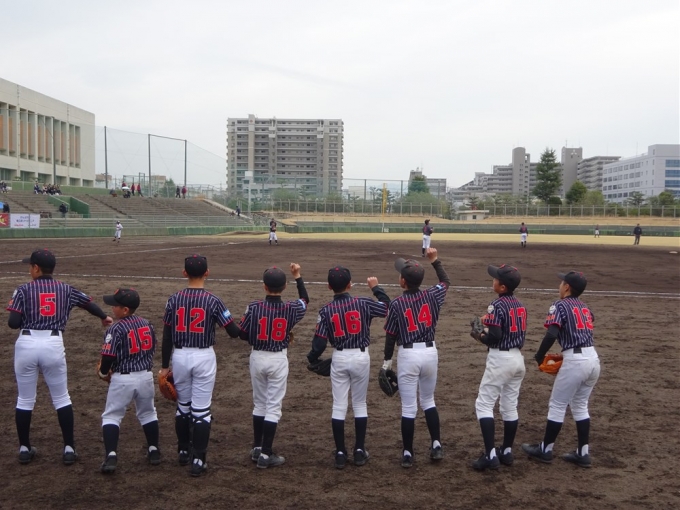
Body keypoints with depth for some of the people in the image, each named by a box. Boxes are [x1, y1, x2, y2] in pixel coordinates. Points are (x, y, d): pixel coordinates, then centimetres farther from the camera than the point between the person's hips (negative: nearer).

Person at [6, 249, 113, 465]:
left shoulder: (24, 290, -1)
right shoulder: (65, 289, 7)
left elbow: (13, 323, -9)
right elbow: (88, 303, 22)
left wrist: (25, 319, 15)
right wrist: (104, 317, 41)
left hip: (26, 344, -1)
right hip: (53, 345, 1)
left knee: (25, 399, 14)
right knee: (61, 398, 13)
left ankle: (24, 448, 23)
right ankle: (69, 448, 14)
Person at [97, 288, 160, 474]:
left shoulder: (116, 329, -16)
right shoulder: (147, 324, 3)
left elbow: (109, 356, -15)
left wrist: (103, 373, 4)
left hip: (122, 379, -5)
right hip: (146, 376, 5)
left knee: (111, 416, 8)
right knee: (148, 413, 22)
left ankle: (111, 456, -3)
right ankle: (153, 451, 28)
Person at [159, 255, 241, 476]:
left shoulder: (174, 300, -2)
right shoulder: (213, 300, -10)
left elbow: (167, 337, 1)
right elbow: (234, 332, -11)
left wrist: (164, 366, 10)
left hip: (180, 356, 3)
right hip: (204, 357, -3)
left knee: (182, 406, 20)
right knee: (201, 410, 3)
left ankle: (183, 452, 33)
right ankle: (198, 460, 2)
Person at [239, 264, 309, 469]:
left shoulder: (254, 307, -12)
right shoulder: (290, 309, -9)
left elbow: (243, 335, -4)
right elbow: (305, 301, 14)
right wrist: (297, 276, 19)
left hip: (257, 358, 2)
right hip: (278, 360, -1)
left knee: (259, 404, 17)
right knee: (273, 407, 3)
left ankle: (257, 448, 26)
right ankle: (265, 454, 4)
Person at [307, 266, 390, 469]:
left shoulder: (326, 310, -7)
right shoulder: (362, 303, -8)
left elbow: (320, 341, -7)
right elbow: (388, 307, 3)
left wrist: (312, 359, 12)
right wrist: (376, 287, 16)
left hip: (339, 358, 0)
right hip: (361, 357, 0)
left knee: (339, 405, 7)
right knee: (359, 404, 13)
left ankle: (340, 453, 11)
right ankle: (359, 450, 17)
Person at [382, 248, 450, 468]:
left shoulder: (397, 304, -11)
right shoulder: (431, 296, -3)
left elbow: (391, 336, -6)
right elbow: (446, 282, 19)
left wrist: (387, 362, 5)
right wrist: (435, 260, 20)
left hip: (408, 355, -4)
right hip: (430, 353, 4)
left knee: (408, 407, 3)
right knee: (428, 401, 21)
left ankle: (408, 454, 10)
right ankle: (436, 445, 20)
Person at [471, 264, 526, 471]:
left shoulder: (497, 305, -16)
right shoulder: (520, 305, 9)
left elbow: (494, 337, -22)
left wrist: (480, 336, -2)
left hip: (500, 359, -8)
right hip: (517, 358, 8)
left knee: (484, 404, -2)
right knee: (510, 406, 15)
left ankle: (490, 455, -7)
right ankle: (507, 451, 23)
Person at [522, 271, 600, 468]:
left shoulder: (560, 305, -5)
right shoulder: (585, 307, 17)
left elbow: (552, 334, -18)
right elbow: (583, 333, 15)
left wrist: (539, 356, -6)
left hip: (575, 361, -7)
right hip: (593, 359, 7)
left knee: (557, 405, 5)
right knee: (580, 406, 19)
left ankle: (545, 450, 15)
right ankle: (583, 453, 20)